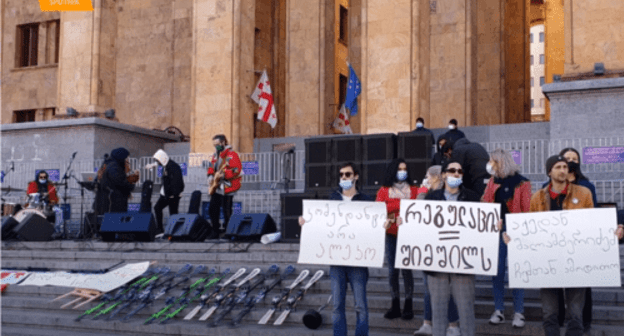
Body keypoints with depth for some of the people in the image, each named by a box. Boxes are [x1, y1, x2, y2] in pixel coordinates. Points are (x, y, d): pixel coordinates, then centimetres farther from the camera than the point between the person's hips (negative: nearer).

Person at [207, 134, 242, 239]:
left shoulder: (231, 155, -13)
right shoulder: (215, 155, 14)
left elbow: (237, 170, -23)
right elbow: (211, 166, 29)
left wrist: (223, 174, -29)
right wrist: (210, 176, 11)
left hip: (227, 188, -8)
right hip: (216, 187, 9)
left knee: (227, 212, -4)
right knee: (212, 209, 9)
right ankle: (215, 231, 19)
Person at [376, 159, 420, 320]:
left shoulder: (414, 190, 9)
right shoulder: (384, 191, 8)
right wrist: (403, 204, -11)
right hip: (391, 234, 1)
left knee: (406, 269, -6)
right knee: (392, 270, 4)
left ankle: (408, 306, 2)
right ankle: (395, 306, 12)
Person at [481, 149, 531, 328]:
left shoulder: (521, 183, -3)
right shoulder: (493, 181, 12)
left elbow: (527, 210, -5)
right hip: (496, 230, 4)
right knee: (497, 271, 4)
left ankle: (518, 312, 6)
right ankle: (498, 310, 12)